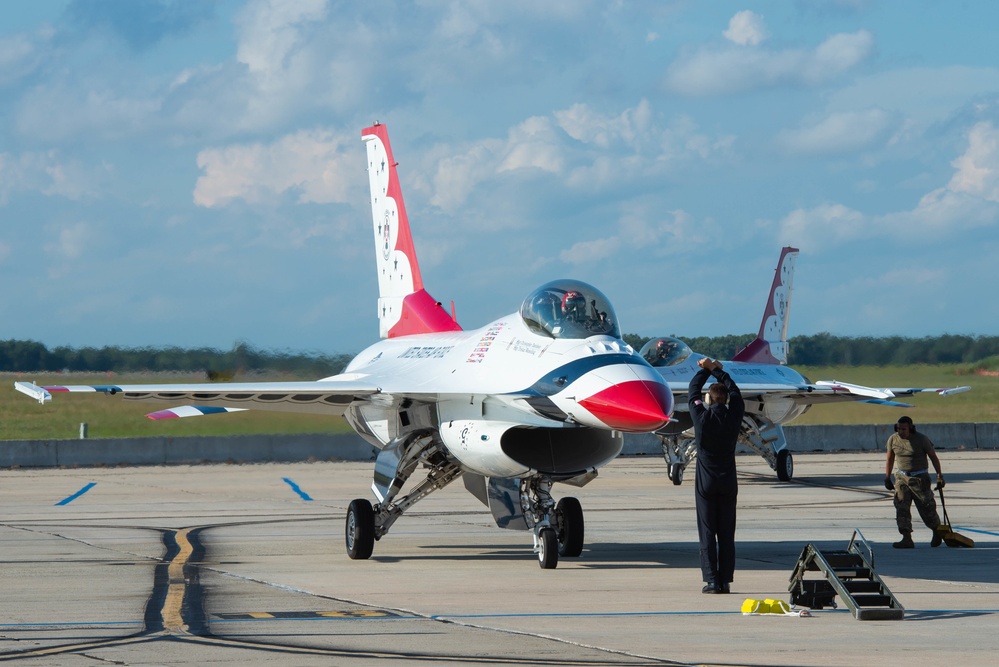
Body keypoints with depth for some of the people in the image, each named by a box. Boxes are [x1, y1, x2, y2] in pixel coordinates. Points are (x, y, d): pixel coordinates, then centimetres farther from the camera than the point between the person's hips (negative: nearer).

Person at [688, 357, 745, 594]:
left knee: (707, 533, -1)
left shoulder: (702, 418, -10)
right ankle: (725, 580, 3)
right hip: (728, 484, 2)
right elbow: (735, 392, 14)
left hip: (706, 483, -2)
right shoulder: (733, 417, -4)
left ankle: (712, 581, -6)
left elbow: (693, 392, 7)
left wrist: (705, 370, 22)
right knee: (727, 534, 5)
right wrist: (717, 370, 27)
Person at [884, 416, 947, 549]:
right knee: (901, 507, -11)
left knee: (926, 507, 0)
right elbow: (890, 459, 14)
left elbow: (933, 457, -1)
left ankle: (938, 532, 26)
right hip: (902, 477, 3)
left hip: (920, 478, -3)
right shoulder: (893, 439, 1)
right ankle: (907, 539, -14)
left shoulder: (921, 440, -10)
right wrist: (887, 478, 14)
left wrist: (940, 476, -4)